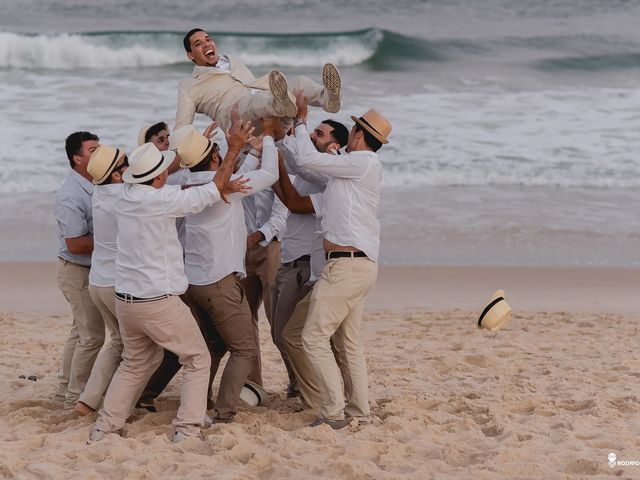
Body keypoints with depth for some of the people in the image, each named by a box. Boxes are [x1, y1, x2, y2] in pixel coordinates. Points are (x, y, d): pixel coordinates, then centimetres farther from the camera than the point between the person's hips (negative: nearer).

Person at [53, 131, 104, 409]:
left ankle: (65, 389, 30)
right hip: (78, 272, -10)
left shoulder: (96, 185, 5)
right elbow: (75, 244, -26)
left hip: (94, 270, 10)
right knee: (93, 335, -5)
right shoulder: (70, 196, -23)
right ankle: (76, 397, 5)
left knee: (81, 331, 19)